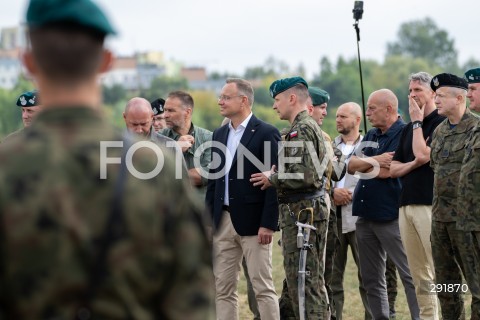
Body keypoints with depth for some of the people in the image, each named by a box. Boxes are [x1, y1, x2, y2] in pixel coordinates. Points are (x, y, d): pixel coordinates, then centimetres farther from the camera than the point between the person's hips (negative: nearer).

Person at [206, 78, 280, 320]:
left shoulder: (267, 134, -8)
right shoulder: (219, 134, 13)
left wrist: (268, 224, -16)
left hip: (253, 222, -6)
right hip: (223, 221, 7)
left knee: (263, 287, -2)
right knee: (222, 289, 7)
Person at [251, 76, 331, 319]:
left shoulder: (302, 129, -14)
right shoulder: (305, 127, 18)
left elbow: (306, 175, -24)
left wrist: (273, 179, -12)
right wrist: (276, 175, 10)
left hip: (303, 214, -11)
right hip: (302, 212, 11)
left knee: (306, 282, -9)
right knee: (294, 279, 15)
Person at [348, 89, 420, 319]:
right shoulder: (371, 136, 15)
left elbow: (386, 172, -18)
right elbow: (351, 166, 6)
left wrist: (363, 164, -1)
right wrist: (375, 160, -12)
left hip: (390, 216, -8)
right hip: (365, 214, 8)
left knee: (410, 274, -7)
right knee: (371, 279, 12)